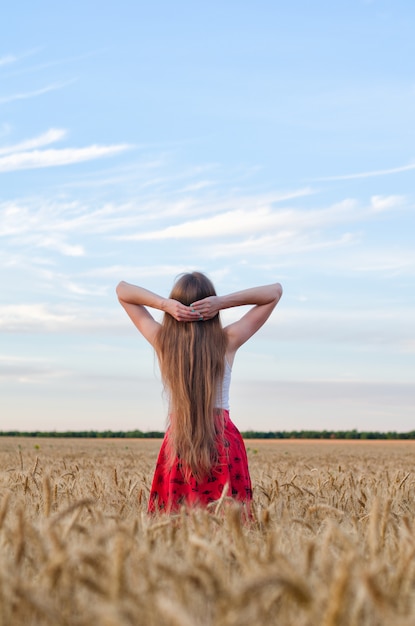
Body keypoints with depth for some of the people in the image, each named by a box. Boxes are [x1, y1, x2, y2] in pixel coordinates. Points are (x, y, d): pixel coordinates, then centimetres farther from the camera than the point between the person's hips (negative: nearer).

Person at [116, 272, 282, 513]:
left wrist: (164, 304, -9)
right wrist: (223, 302, -11)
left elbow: (122, 289, 9)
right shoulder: (228, 341, -5)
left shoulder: (162, 341, -2)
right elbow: (276, 291, 3)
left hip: (177, 440, 1)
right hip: (224, 441, -1)